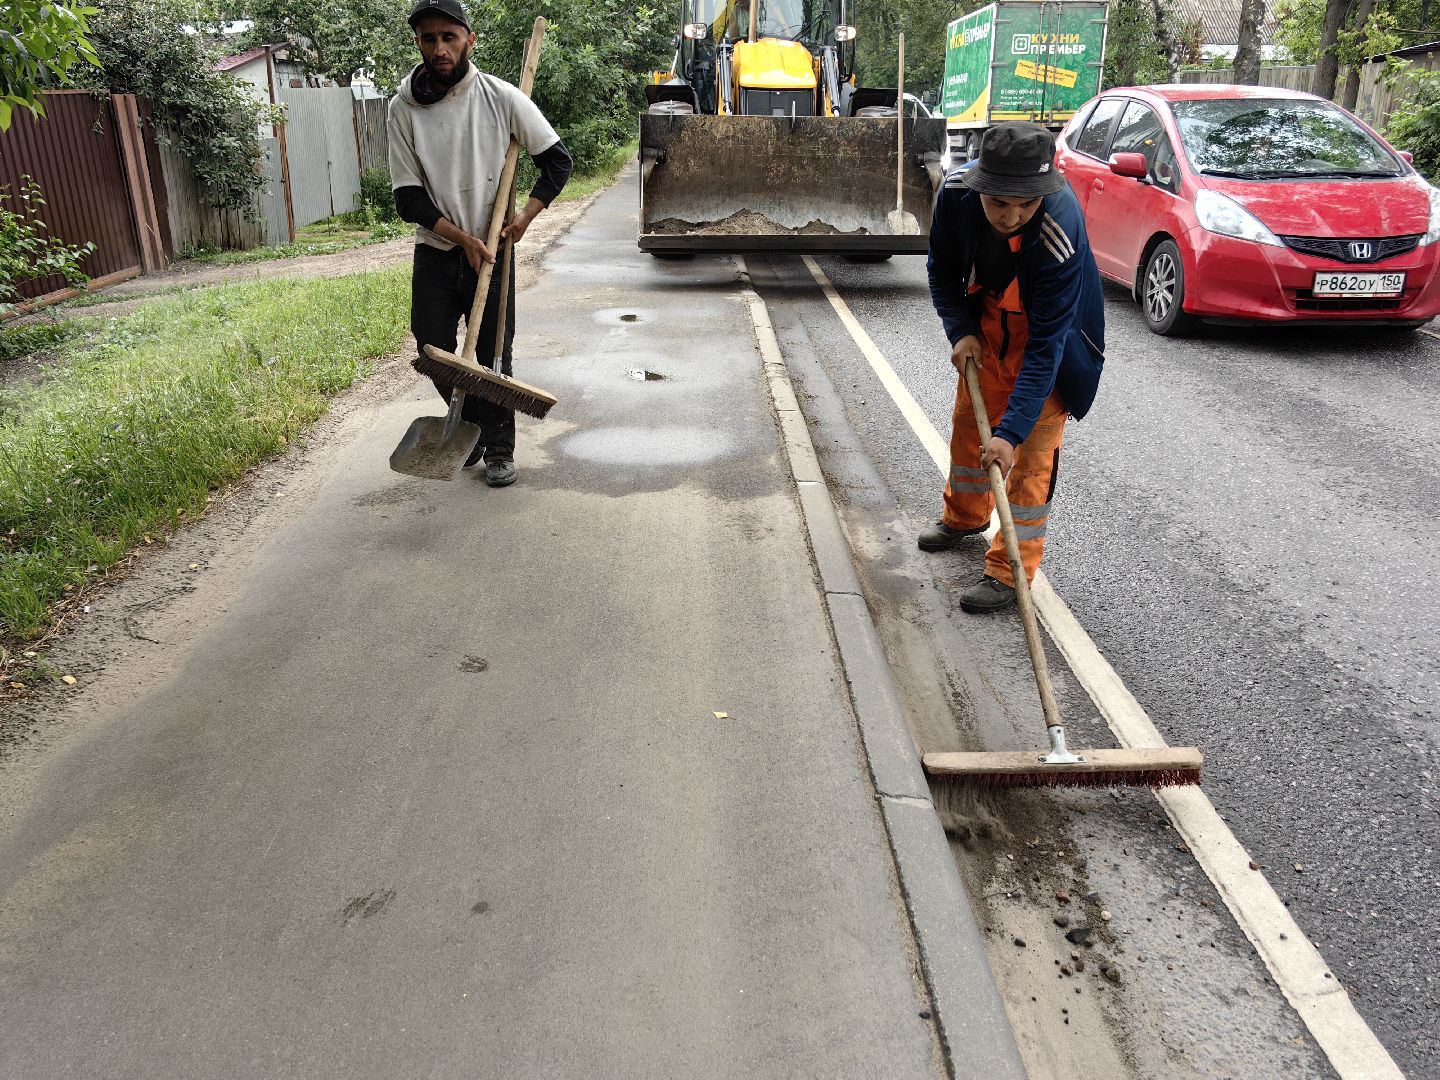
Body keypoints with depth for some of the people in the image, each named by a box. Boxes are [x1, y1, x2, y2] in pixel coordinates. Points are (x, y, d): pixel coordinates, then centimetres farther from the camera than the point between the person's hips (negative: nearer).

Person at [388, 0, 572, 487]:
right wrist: (463, 238, -17)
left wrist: (525, 216, -12)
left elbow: (557, 159, 0)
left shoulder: (500, 97, -8)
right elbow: (408, 197, -7)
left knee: (494, 355, 2)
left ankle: (498, 448, 18)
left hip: (491, 250, -1)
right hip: (434, 252, 2)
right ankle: (472, 424, 31)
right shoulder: (403, 107, -6)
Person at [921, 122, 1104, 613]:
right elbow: (942, 268, -4)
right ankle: (965, 516, 42)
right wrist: (960, 331, -17)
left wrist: (1011, 431, -40)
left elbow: (1045, 347, -37)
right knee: (970, 419, 16)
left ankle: (1009, 573, 1)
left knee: (1033, 447, -8)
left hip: (1049, 331, -5)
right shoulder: (956, 191, -25)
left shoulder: (1061, 234, -39)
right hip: (987, 319, 5)